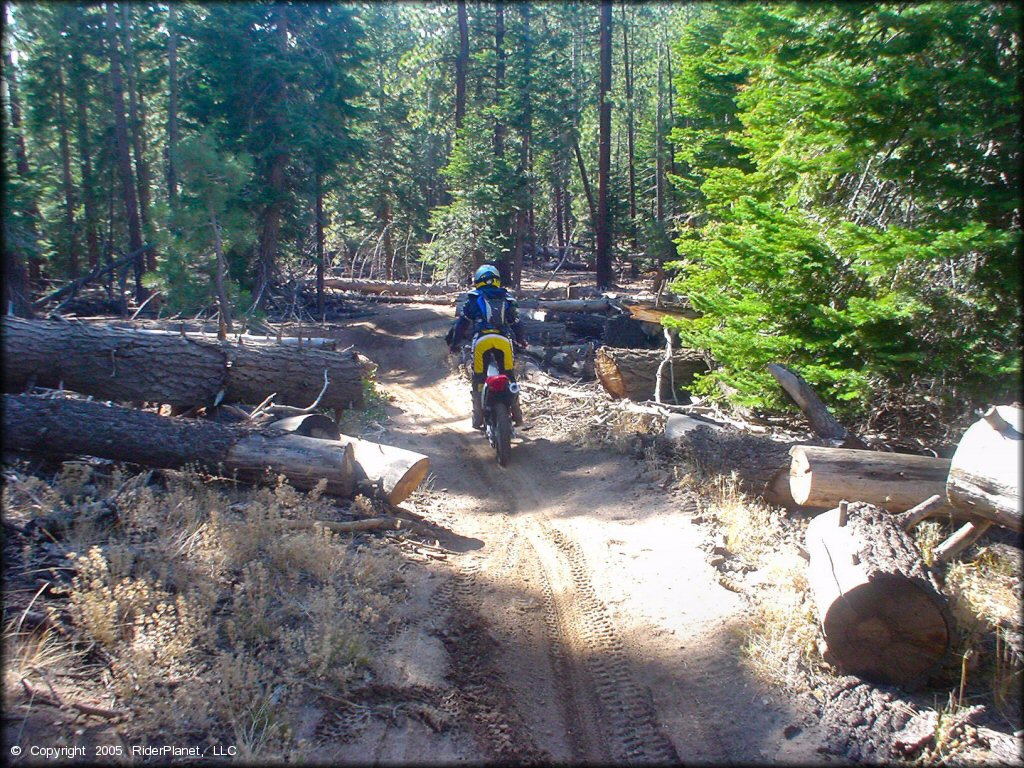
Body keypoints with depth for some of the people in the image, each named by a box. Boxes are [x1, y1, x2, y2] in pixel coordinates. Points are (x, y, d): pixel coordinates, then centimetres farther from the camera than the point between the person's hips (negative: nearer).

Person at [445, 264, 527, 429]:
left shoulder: (474, 298, 15)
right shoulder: (507, 298, 22)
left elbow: (462, 322, 12)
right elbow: (516, 322, 25)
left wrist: (452, 342, 21)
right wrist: (522, 340, 41)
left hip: (482, 340, -2)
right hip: (504, 340, 2)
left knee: (478, 378, 5)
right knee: (509, 377, 12)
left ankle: (478, 418, 4)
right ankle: (517, 415, 13)